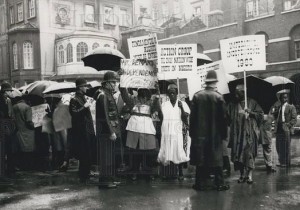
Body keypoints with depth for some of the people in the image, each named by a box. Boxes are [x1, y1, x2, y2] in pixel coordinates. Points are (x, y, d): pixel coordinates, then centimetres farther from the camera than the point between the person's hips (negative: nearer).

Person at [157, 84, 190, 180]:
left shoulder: (182, 104, 5)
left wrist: (181, 108, -15)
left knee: (179, 152, -3)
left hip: (179, 132, -2)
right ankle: (171, 170, 10)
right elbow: (161, 117, 14)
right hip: (167, 132, 2)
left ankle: (180, 172, 6)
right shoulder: (164, 104, 13)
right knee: (168, 153, 0)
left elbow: (185, 118, -5)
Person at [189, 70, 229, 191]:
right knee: (216, 157, 6)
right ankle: (219, 183, 9)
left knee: (201, 158, 6)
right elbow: (223, 117, -5)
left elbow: (192, 116, 0)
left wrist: (192, 132, 8)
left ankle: (201, 183, 10)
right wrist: (224, 133, 4)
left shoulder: (197, 96, -3)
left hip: (200, 133, 2)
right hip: (215, 134, -1)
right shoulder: (218, 97, -7)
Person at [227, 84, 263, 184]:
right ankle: (242, 174, 12)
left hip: (249, 132, -3)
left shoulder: (252, 103, 4)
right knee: (237, 153, 2)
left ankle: (249, 174, -7)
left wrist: (251, 112, -11)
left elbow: (261, 114, 2)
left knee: (249, 152, -10)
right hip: (237, 133, 3)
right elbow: (229, 117, 11)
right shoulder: (232, 104, 11)